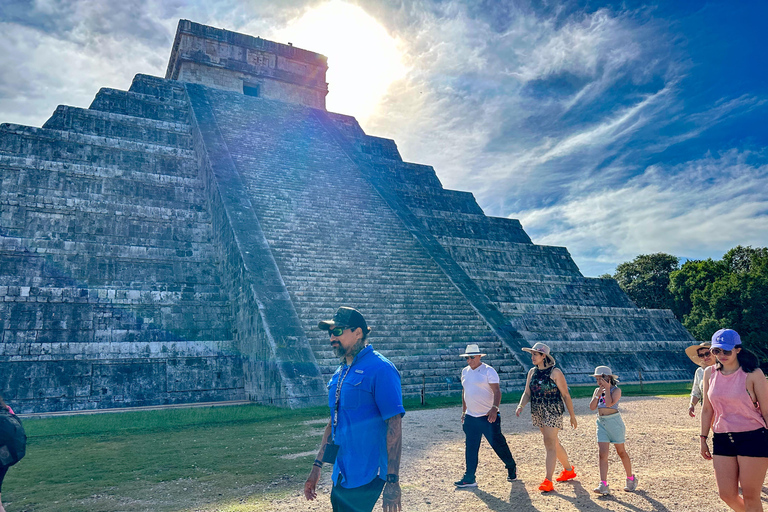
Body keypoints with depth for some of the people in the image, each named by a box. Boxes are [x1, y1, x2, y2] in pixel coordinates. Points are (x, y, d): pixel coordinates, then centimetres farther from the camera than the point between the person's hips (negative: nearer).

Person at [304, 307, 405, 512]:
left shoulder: (379, 369, -15)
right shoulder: (340, 373, 10)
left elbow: (394, 425, -17)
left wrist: (392, 480, -19)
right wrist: (317, 466, 16)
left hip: (364, 478, -8)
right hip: (341, 476, 8)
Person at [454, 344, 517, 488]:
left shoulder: (488, 371, -10)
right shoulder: (465, 371, 10)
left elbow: (497, 391, -15)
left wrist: (494, 408, -29)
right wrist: (464, 411, 19)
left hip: (488, 417, -5)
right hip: (470, 417, 6)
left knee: (498, 444, 4)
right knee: (470, 448, 6)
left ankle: (511, 468, 28)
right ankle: (469, 478, 13)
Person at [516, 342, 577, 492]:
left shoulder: (555, 373, -11)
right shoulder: (532, 372, 6)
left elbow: (566, 395, -7)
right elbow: (527, 393, 6)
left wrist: (572, 416, -3)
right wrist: (521, 405, -13)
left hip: (553, 412, -6)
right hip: (537, 413, 6)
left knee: (550, 443, -10)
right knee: (554, 443, 18)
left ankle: (548, 481, -8)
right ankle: (569, 470, 38)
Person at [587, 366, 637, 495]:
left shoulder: (616, 390, -8)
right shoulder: (597, 390, 9)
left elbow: (610, 403, -25)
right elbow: (592, 407, 0)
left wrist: (607, 389, -17)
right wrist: (598, 394, -9)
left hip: (614, 422, -5)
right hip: (601, 423, 5)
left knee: (621, 452, 9)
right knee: (602, 453, -5)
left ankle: (631, 478, 31)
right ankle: (603, 485, -8)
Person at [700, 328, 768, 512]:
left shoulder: (753, 374, -9)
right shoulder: (710, 373, 3)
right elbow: (707, 409, 11)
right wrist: (703, 439, 11)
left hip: (753, 438, -4)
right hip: (722, 440, 4)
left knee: (750, 496, 3)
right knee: (727, 495, 6)